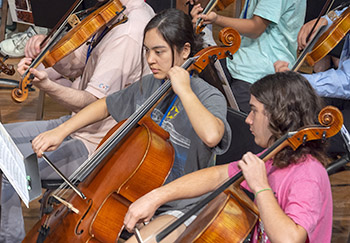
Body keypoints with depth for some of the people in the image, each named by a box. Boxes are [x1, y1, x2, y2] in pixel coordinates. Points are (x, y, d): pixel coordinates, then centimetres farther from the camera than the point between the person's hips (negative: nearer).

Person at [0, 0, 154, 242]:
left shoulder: (128, 34, -26)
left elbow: (92, 104, -30)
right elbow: (72, 65, 5)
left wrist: (46, 85, -44)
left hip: (95, 146, -10)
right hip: (78, 125, 11)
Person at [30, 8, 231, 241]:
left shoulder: (210, 97, -16)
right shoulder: (148, 85, 5)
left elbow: (211, 135, -40)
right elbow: (105, 106, 19)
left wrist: (184, 90, -29)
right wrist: (60, 131, 7)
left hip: (179, 207, -7)